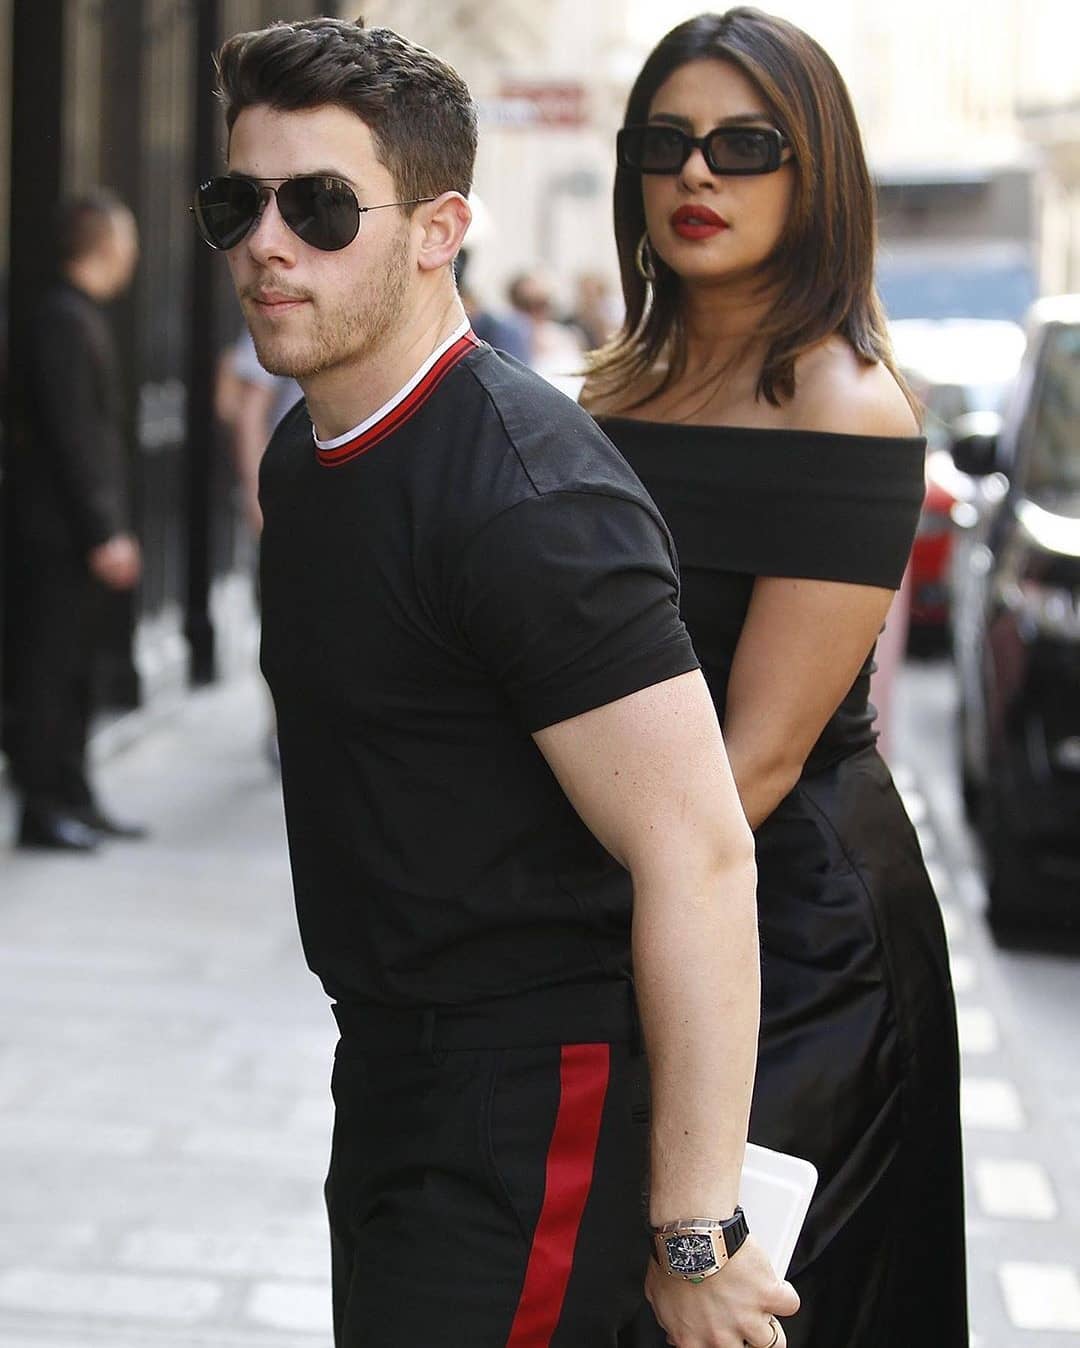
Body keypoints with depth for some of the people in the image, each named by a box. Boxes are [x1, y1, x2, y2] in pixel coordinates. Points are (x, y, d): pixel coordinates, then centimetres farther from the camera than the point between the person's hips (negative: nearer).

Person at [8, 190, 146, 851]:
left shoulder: (83, 318, 16)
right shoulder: (66, 321, -15)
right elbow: (72, 435, -20)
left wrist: (117, 528, 19)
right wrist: (104, 534, -20)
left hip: (83, 534, 10)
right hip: (63, 531, -10)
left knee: (73, 672, 13)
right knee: (50, 670, -5)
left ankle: (72, 798, 18)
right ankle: (42, 806, -1)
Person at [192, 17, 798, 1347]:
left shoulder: (527, 498, -22)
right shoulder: (302, 453, 8)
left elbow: (698, 856, -25)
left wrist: (694, 1233, -25)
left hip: (534, 1095, -10)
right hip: (388, 1073, 10)